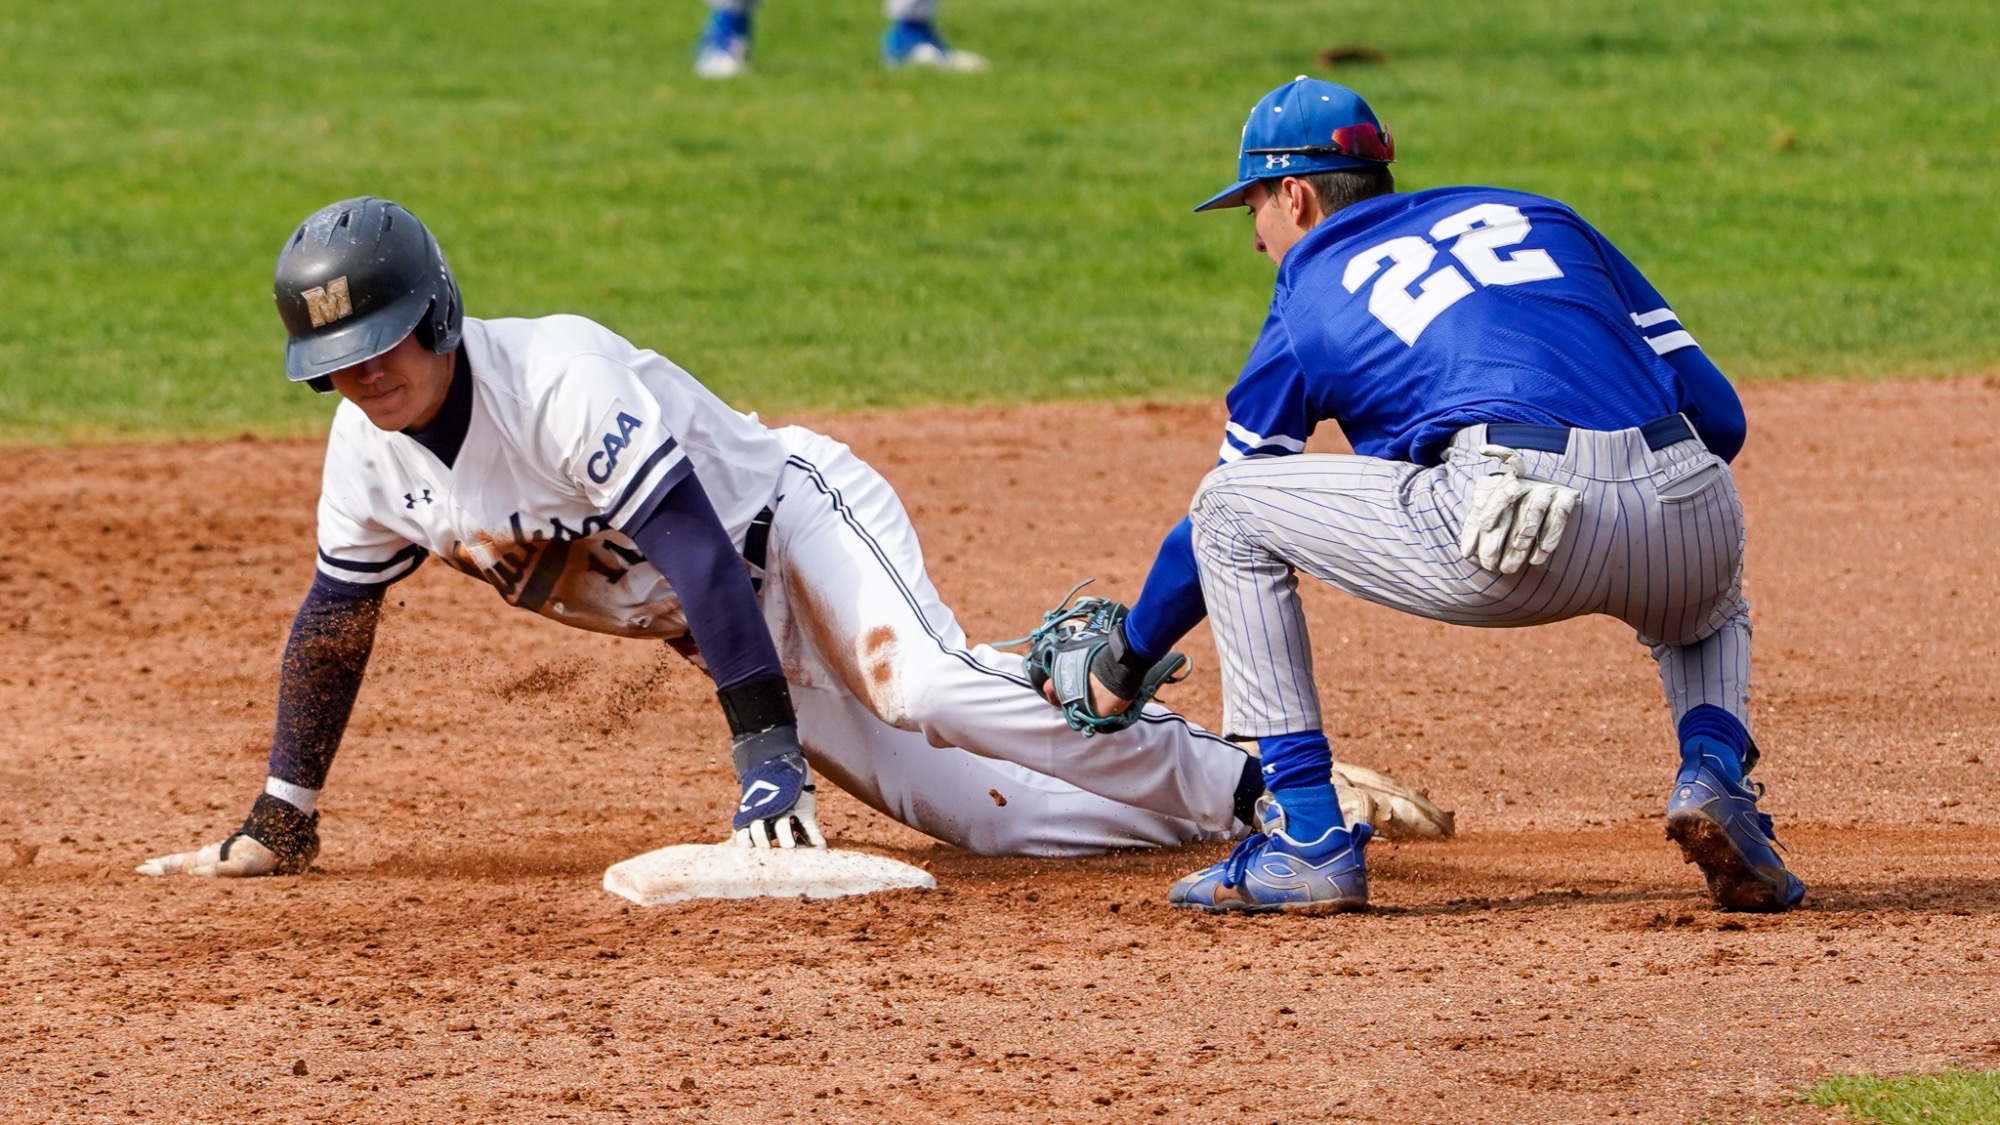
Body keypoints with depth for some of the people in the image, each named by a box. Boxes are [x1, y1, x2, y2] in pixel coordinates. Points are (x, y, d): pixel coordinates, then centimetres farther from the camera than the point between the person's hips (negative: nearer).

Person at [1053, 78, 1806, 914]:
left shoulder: (1312, 291, 21)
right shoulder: (1538, 217, 30)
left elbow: (1219, 529, 29)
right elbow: (1719, 418, 23)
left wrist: (1124, 664, 45)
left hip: (1523, 528, -4)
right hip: (1697, 520, 4)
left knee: (1230, 504, 17)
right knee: (1709, 604, 43)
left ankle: (1307, 836, 11)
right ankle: (1714, 776, 9)